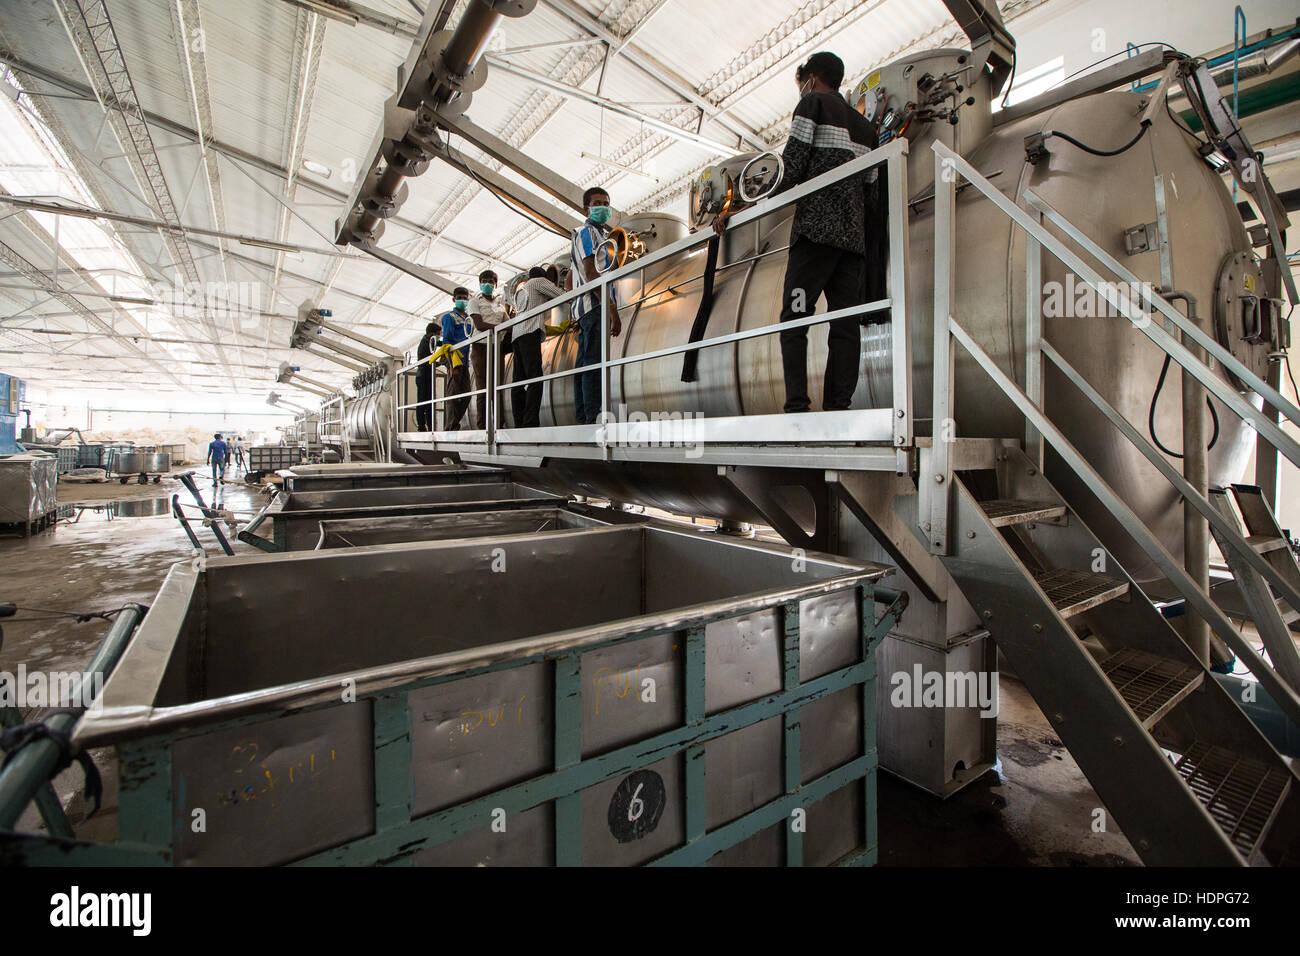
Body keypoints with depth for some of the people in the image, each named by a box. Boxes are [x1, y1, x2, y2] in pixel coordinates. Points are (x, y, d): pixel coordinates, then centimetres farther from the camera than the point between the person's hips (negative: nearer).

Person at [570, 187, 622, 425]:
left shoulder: (598, 233, 30)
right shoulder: (587, 231, -1)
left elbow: (572, 274, 33)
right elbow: (591, 273, -15)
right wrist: (613, 309, -22)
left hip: (587, 308, 10)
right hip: (595, 306, -10)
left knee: (584, 365, 5)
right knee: (593, 364, -17)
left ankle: (583, 420, 6)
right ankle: (592, 418, -22)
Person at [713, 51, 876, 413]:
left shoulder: (813, 103, 10)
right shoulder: (864, 126, 30)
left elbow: (791, 167, -3)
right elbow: (869, 187, 24)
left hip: (816, 227, -6)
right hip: (855, 235, 7)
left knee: (794, 319, -11)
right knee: (845, 325, -3)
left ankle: (797, 407, -23)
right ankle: (838, 410, -11)